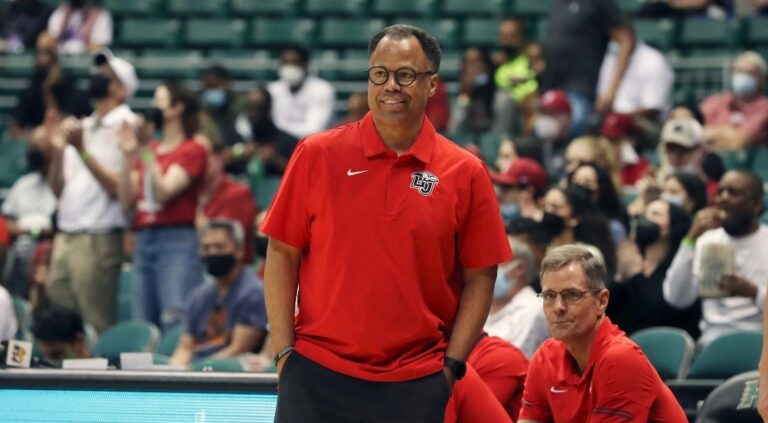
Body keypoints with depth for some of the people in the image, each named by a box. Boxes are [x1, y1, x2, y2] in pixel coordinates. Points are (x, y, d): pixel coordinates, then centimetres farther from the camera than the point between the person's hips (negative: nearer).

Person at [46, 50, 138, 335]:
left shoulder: (126, 127, -4)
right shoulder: (81, 127, 17)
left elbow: (118, 188, -13)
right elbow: (57, 189, 17)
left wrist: (82, 150, -15)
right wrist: (58, 150, 1)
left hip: (99, 239, -8)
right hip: (66, 236, 8)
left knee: (95, 330, -7)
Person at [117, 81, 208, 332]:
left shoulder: (193, 150, 0)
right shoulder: (146, 152, 16)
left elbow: (164, 191, -12)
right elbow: (127, 202, 9)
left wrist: (146, 151, -13)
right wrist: (129, 156, 1)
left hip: (177, 239, -7)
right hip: (144, 241, 7)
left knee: (176, 325, -14)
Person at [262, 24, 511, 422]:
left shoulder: (466, 173, 1)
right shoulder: (317, 155, 1)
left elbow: (479, 277, 5)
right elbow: (282, 254, 4)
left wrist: (451, 365, -3)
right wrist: (284, 350, -3)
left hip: (415, 385, 0)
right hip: (317, 373, 0)